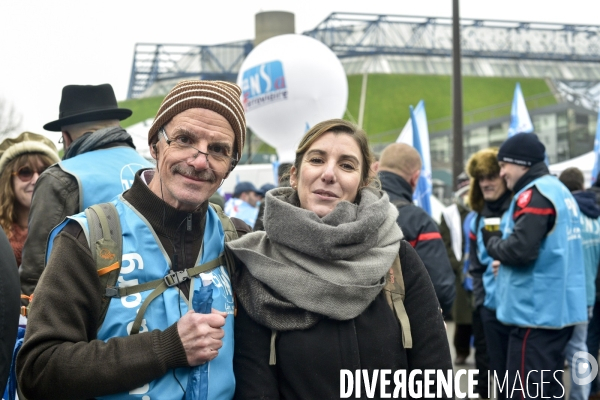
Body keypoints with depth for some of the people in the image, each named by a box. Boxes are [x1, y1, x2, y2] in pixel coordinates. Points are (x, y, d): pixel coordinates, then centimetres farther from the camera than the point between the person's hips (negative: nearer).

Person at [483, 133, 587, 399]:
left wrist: (492, 242, -5)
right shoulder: (559, 190, 17)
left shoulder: (533, 195, -14)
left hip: (536, 313, -10)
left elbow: (520, 249, -24)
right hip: (559, 310, 10)